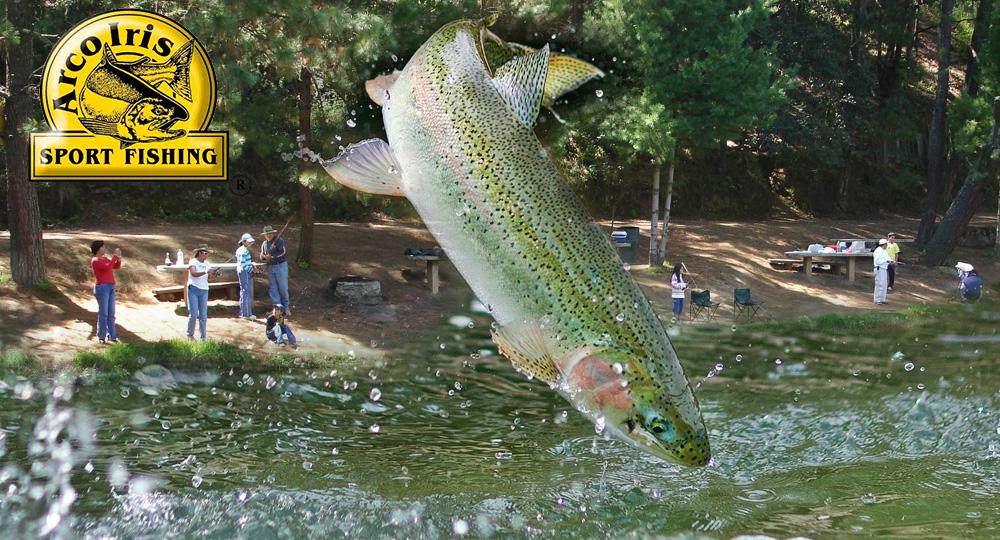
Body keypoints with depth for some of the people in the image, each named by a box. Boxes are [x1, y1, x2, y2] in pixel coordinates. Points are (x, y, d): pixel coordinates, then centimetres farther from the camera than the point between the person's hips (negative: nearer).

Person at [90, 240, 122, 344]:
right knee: (103, 313, -4)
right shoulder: (95, 261, -11)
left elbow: (117, 266, 18)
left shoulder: (105, 259, 15)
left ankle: (112, 336, 13)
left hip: (110, 288, 8)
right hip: (102, 288, -8)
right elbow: (108, 267, -23)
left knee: (111, 313, 8)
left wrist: (118, 257, 1)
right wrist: (114, 256, -18)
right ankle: (101, 337, 3)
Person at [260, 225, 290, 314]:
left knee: (283, 287, -3)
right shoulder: (264, 243, 13)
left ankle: (285, 306, 8)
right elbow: (262, 256, 14)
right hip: (270, 267, 6)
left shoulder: (279, 240, -7)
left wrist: (271, 257, -20)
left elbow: (282, 252, -16)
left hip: (281, 266, -6)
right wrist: (263, 257, -10)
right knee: (272, 288, 4)